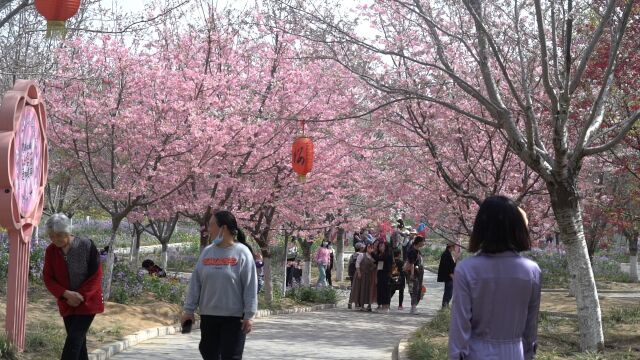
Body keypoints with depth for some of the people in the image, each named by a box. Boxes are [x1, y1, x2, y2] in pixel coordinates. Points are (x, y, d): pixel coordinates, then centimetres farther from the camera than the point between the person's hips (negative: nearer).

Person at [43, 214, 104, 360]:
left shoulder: (87, 245, -15)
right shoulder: (50, 251, -4)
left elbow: (96, 275, -11)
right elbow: (48, 278, -2)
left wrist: (81, 296, -17)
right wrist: (66, 294, -18)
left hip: (87, 301, -4)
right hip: (67, 303, 4)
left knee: (74, 339, -11)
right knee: (79, 341, 9)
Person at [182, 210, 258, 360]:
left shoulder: (242, 252, -7)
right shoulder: (207, 252, 7)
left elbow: (250, 287, -9)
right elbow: (195, 283, 8)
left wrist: (249, 315, -13)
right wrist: (189, 309, 4)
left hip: (233, 317, -5)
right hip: (208, 315, 5)